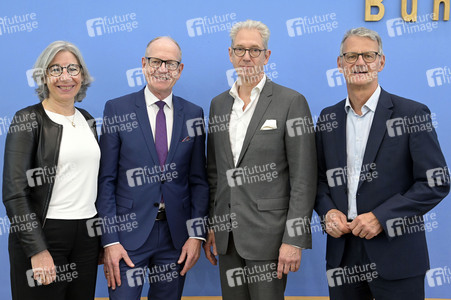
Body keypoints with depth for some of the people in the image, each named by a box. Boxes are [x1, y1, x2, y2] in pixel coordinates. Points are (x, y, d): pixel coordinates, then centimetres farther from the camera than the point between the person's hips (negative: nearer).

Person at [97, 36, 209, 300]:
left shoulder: (193, 114, 5)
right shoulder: (117, 109, -2)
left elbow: (199, 179, 6)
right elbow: (106, 179, -4)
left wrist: (197, 234, -1)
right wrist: (110, 240, -9)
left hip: (176, 234, 3)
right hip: (129, 233, -2)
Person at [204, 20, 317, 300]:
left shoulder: (291, 101, -7)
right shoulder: (219, 103, 11)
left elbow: (304, 177, -10)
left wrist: (294, 239, -14)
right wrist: (210, 226, 10)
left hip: (268, 232, -5)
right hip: (228, 234, 5)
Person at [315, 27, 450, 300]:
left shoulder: (412, 114, -5)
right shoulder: (328, 118, 8)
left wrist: (381, 217, -16)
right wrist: (328, 211, -6)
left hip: (396, 257, -3)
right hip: (342, 254, 4)